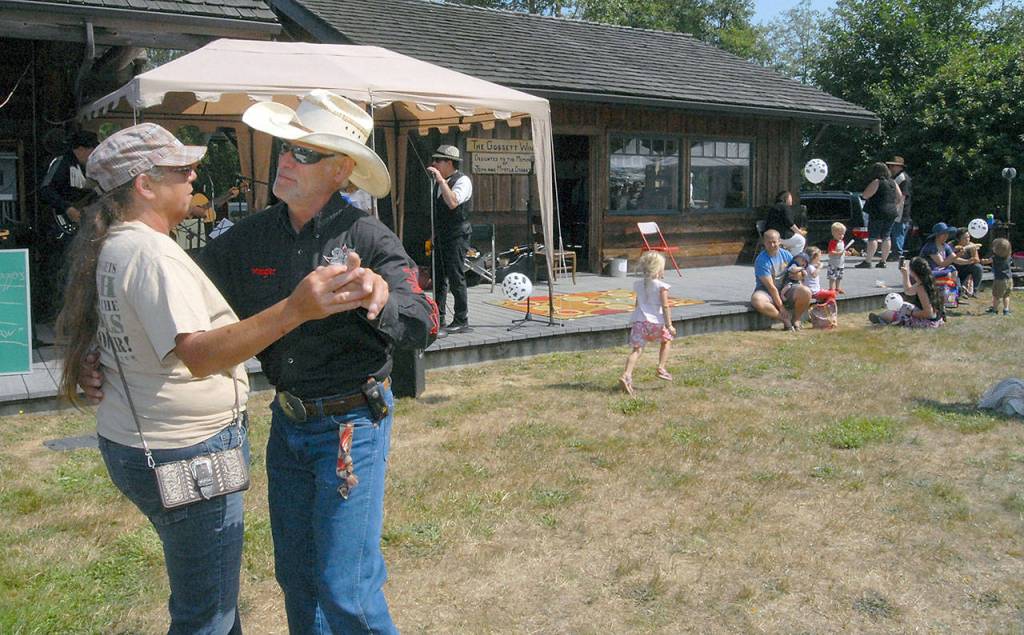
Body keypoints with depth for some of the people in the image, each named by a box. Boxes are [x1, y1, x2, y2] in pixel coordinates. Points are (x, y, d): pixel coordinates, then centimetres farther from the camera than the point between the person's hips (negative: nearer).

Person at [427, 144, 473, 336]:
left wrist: (440, 180, -25)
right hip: (440, 235, 9)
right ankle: (437, 318, 16)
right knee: (438, 277, 9)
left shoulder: (462, 180, -10)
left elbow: (453, 203, -29)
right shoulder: (439, 181, 14)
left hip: (456, 236, -9)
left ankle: (461, 321, 2)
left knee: (456, 277, -6)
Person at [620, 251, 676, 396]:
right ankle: (661, 368, 19)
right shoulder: (661, 286, -4)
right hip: (655, 321, -4)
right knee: (666, 340, 23)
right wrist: (669, 324, -6)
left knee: (637, 349, -2)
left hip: (639, 320, 4)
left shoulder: (638, 284, 13)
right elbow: (665, 306, -8)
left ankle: (627, 375, -19)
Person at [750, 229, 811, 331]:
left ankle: (796, 319, -1)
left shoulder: (786, 255, 3)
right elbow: (771, 287, -18)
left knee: (806, 292, -25)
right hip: (767, 292, -4)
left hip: (785, 290, 4)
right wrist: (781, 307, -18)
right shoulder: (761, 260, -16)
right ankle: (785, 319, -19)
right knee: (757, 300, -39)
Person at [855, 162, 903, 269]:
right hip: (891, 213, 7)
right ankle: (883, 261, 11)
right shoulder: (893, 183, 12)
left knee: (873, 237, -7)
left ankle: (867, 261, -10)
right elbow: (900, 198, 16)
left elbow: (865, 195, -13)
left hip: (877, 213, -7)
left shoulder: (876, 182, -10)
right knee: (886, 237, 10)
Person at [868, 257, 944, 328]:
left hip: (929, 323, -10)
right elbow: (908, 290, 26)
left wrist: (911, 313, -16)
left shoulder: (921, 288, -24)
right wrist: (905, 274, 22)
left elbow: (928, 313, -28)